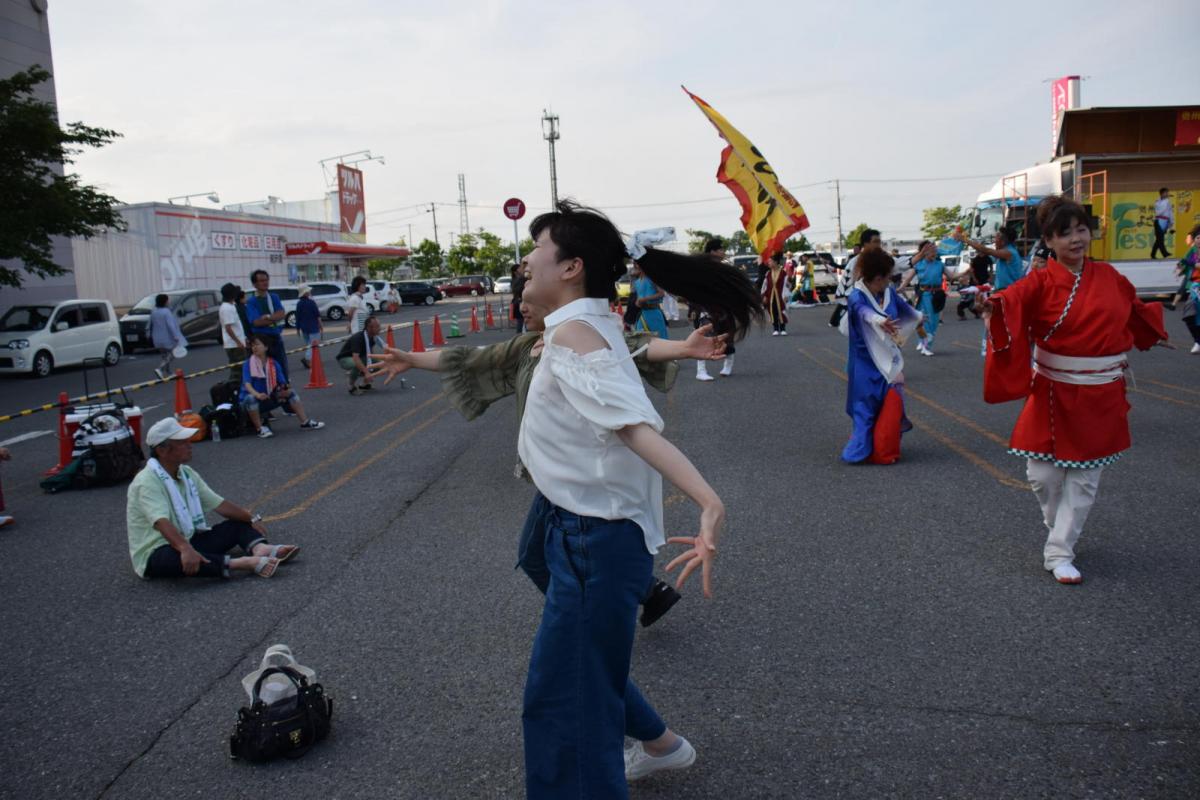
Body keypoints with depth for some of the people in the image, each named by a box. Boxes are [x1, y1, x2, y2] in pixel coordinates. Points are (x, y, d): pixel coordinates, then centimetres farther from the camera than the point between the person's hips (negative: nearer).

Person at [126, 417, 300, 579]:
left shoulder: (186, 473, 5)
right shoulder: (147, 482, -21)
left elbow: (219, 504, 9)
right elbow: (162, 522, -38)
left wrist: (252, 519, 3)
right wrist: (185, 549, -52)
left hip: (187, 542, 9)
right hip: (156, 554, -9)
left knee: (239, 524, 0)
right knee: (176, 557, -41)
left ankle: (260, 548, -33)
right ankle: (244, 563, -54)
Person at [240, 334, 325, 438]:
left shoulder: (274, 363, 0)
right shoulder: (248, 364, -11)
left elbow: (283, 384, -2)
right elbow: (247, 384, -23)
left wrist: (284, 390, -26)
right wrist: (257, 394, -43)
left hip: (268, 399, 4)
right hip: (250, 401, -4)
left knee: (291, 392, -7)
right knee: (251, 398, -38)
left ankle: (305, 422, -6)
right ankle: (260, 428, -24)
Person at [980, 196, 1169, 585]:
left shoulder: (1108, 277, 3)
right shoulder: (1042, 282, -9)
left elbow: (1135, 311, 23)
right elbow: (1013, 299, -31)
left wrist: (1157, 334, 36)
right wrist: (992, 307, -53)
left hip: (1101, 396, 3)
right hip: (1054, 393, -3)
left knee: (1084, 478, 5)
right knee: (1042, 473, 0)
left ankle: (1059, 553, 15)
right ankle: (1060, 527, 32)